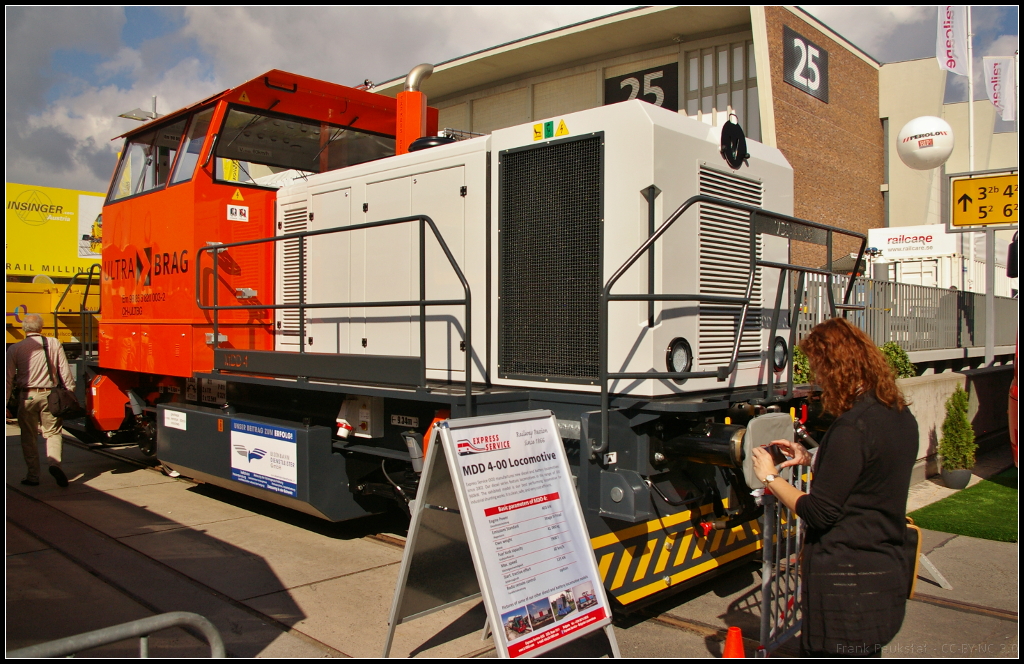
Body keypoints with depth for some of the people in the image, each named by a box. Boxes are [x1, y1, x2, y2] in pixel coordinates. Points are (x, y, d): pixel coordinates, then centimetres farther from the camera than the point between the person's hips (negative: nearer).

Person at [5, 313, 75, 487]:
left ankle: (33, 476, 13)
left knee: (28, 437, 10)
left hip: (27, 396, 0)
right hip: (49, 394, 1)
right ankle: (54, 462, -14)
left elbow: (9, 379, -2)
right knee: (53, 432, 10)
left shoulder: (15, 349, -1)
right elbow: (65, 372, 1)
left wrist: (6, 402, 2)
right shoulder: (54, 344, 0)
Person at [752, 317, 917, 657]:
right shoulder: (901, 416, 5)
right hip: (887, 570, 9)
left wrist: (770, 478, -8)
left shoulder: (852, 428, -23)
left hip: (846, 581, -9)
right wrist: (811, 458, 16)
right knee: (865, 652, 22)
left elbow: (820, 513, -20)